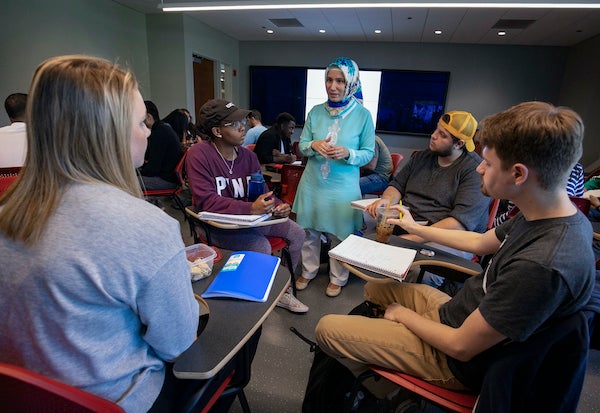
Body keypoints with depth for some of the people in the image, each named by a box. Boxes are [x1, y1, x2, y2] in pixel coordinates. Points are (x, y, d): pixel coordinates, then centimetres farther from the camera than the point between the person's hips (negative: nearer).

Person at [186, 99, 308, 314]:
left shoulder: (248, 155, 0)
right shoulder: (199, 154, -18)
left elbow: (262, 192, 5)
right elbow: (206, 201, -26)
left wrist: (278, 205, -18)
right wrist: (251, 208, -36)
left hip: (250, 217, 7)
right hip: (216, 225, -7)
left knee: (297, 233, 0)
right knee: (262, 246, -29)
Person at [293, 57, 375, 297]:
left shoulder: (363, 115, -6)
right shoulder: (316, 112, 2)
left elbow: (368, 153, -4)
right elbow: (301, 145, 6)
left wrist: (348, 153, -23)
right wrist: (314, 145, -17)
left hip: (343, 187, -3)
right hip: (312, 184, 3)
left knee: (339, 235, 10)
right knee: (309, 231, 15)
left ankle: (338, 279, 33)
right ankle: (308, 271, 38)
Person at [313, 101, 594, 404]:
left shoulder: (542, 266, -38)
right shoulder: (554, 216, -8)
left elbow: (460, 347, -28)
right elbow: (481, 242, 10)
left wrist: (403, 314, -9)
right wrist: (415, 228, 19)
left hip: (457, 362, -8)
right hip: (459, 314, 9)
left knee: (326, 328, -5)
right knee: (374, 287, 20)